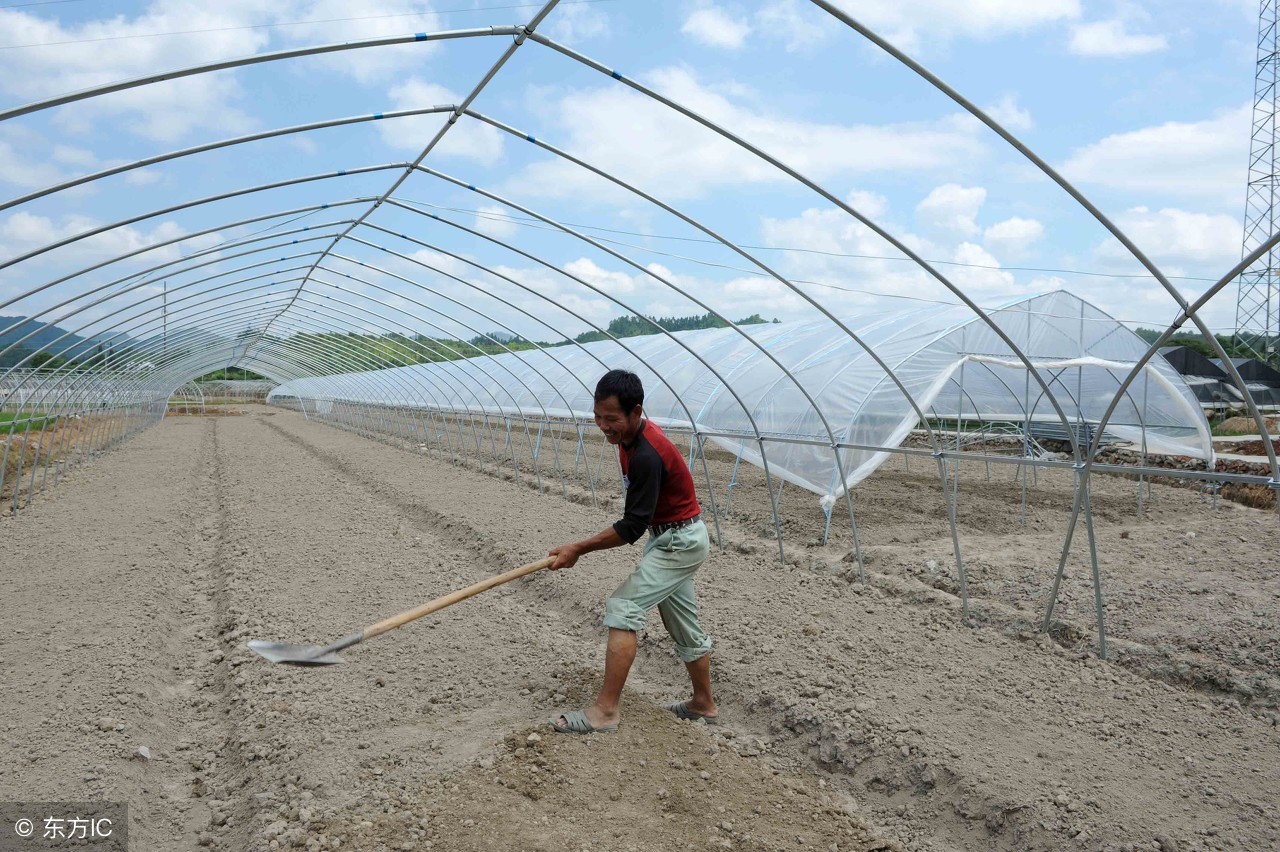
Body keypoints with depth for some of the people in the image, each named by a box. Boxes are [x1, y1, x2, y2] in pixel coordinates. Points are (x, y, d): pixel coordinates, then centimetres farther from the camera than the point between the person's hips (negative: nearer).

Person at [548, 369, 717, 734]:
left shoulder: (647, 455, -30)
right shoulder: (631, 436, 0)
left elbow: (632, 527, -27)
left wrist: (578, 549, -23)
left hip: (680, 543, -10)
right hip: (673, 538, 10)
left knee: (623, 609, -15)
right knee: (684, 625, 18)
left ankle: (605, 711, -12)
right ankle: (703, 704, 32)